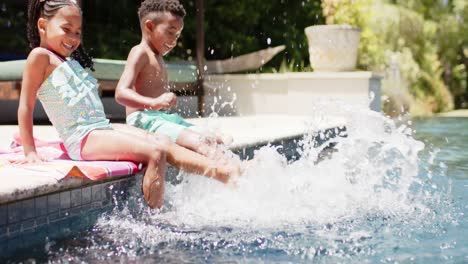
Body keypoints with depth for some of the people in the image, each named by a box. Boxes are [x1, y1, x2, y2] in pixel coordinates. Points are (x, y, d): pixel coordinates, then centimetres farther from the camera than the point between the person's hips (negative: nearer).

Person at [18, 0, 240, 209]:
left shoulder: (70, 61, 24)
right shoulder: (40, 56, -3)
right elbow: (26, 107, -7)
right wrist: (30, 152, -10)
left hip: (103, 128, 9)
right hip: (82, 139, -9)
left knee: (164, 143, -6)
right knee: (155, 152, -22)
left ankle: (222, 172, -13)